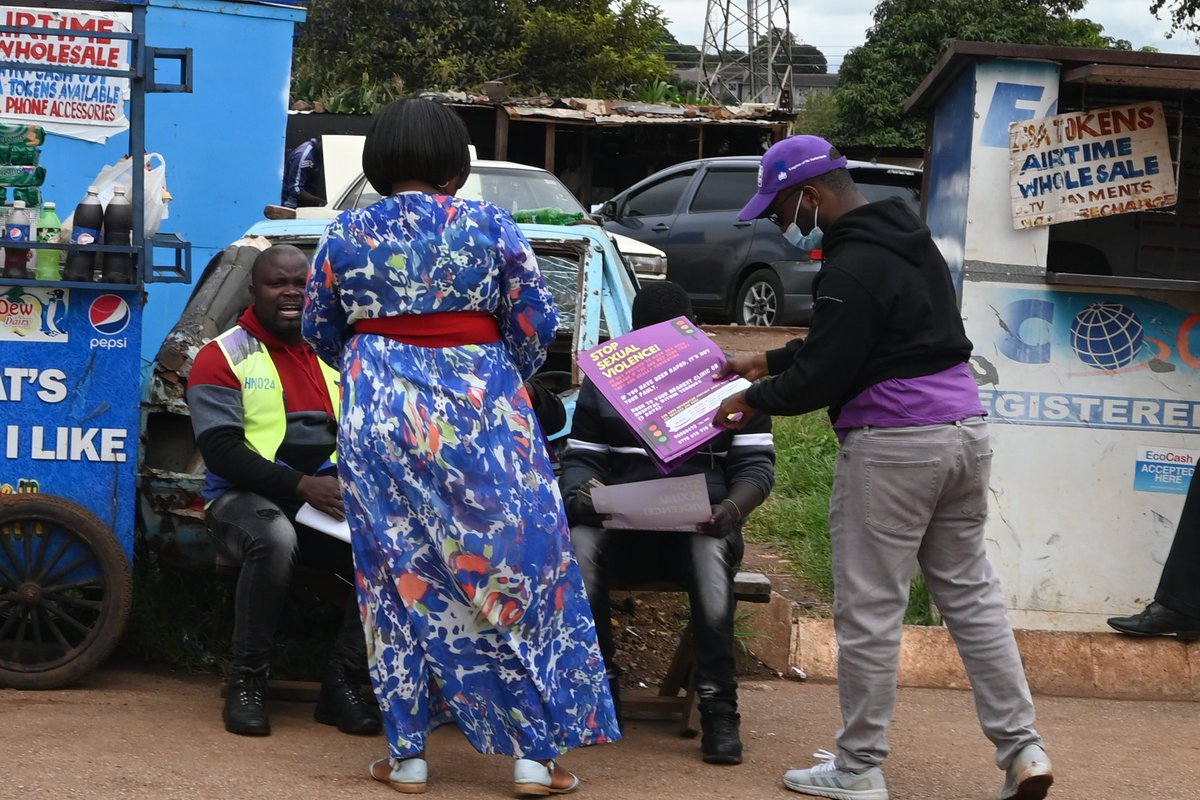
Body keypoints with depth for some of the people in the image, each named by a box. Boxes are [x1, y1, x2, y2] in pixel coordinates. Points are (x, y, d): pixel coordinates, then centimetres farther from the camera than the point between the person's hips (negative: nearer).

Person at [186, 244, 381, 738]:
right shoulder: (222, 357, 2)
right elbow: (221, 451, -10)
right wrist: (302, 485, -20)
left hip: (326, 503, 4)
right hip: (245, 499, -4)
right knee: (274, 539, -40)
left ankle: (342, 685, -13)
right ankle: (246, 683, -24)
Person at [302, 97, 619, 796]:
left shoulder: (346, 235, 2)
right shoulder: (491, 227, -3)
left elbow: (320, 331, 11)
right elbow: (537, 324, -3)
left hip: (382, 420, 1)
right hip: (480, 416, -1)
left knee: (399, 578, 10)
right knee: (512, 570, 5)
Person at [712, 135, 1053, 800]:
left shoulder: (851, 267, -16)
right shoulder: (910, 241, 15)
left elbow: (824, 374, -13)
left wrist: (753, 399, 2)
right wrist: (767, 363, 27)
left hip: (892, 445, -9)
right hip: (964, 427, 9)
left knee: (868, 608, 0)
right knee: (970, 591, 12)